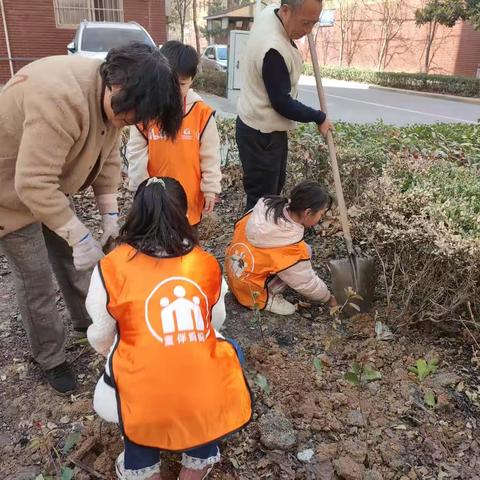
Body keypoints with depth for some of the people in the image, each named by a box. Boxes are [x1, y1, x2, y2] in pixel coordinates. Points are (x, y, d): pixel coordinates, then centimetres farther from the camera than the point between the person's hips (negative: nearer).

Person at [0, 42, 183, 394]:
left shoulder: (110, 97, -10)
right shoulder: (60, 97, -38)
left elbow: (107, 159, -2)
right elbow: (32, 184, -37)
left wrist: (110, 216, -8)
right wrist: (81, 237, -32)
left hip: (48, 185, 8)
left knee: (71, 257, 18)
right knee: (37, 281, 3)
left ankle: (87, 320, 42)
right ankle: (51, 359, 24)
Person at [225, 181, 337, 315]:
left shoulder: (267, 206, -14)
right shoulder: (292, 249, -29)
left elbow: (239, 226, 4)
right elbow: (306, 283, -14)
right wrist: (329, 299, 5)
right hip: (251, 293, -7)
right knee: (305, 252, -11)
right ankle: (267, 299, -7)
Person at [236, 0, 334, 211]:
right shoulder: (274, 49, -31)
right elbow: (282, 103, -24)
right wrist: (319, 118, -11)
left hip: (268, 127, 10)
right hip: (261, 134, -10)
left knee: (275, 186, 22)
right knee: (261, 197, 0)